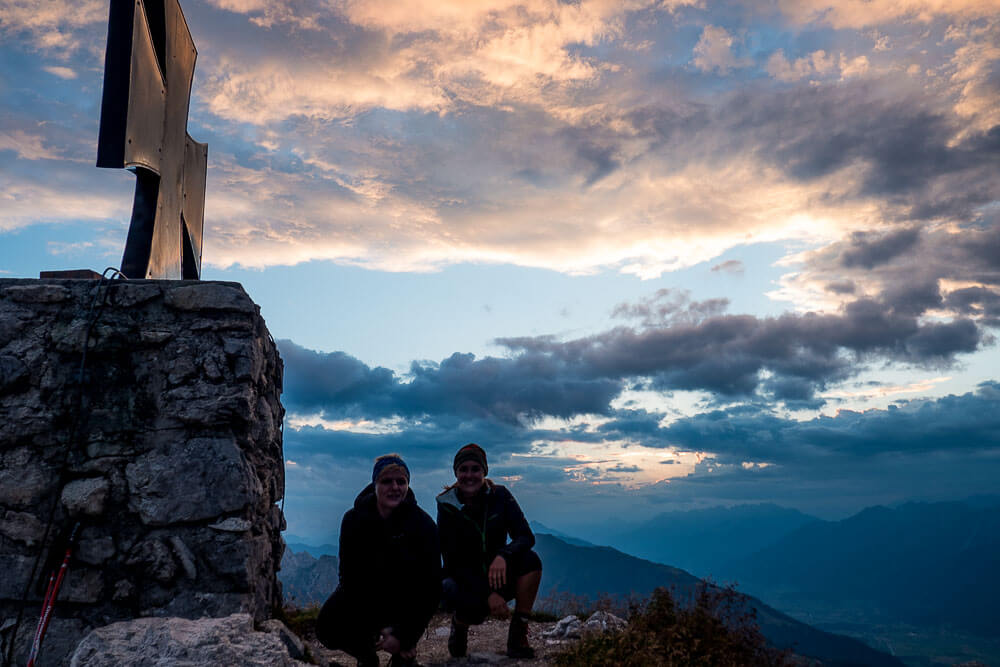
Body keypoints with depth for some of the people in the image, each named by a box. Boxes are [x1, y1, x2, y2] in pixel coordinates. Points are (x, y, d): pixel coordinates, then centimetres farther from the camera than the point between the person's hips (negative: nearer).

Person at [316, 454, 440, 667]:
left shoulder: (423, 524, -18)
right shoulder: (354, 519, -14)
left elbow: (430, 587, -17)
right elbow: (349, 576, -12)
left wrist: (404, 636, -22)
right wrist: (378, 627, -19)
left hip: (407, 599, -2)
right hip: (361, 593, 2)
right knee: (327, 629, -19)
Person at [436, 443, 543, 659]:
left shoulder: (499, 495, -8)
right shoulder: (447, 506, -13)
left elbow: (526, 537, -15)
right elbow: (453, 562, -15)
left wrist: (503, 556, -37)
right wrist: (488, 594, -27)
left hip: (498, 576, 2)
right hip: (463, 579, -2)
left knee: (530, 560, -27)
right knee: (474, 608, -36)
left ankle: (518, 636, -18)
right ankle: (459, 624, 3)